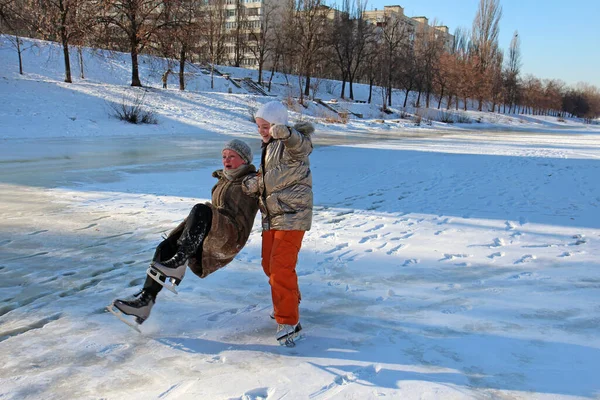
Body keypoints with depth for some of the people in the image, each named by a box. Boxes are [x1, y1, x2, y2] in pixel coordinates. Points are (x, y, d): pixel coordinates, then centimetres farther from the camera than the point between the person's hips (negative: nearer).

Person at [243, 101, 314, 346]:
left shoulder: (291, 144, -13)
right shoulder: (269, 147, 16)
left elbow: (300, 144, -39)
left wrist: (285, 133, -61)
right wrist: (254, 183, -8)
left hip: (292, 215, -10)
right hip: (272, 216, 10)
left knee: (281, 267, -15)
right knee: (269, 265, 19)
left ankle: (288, 322, -7)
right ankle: (290, 302, 41)